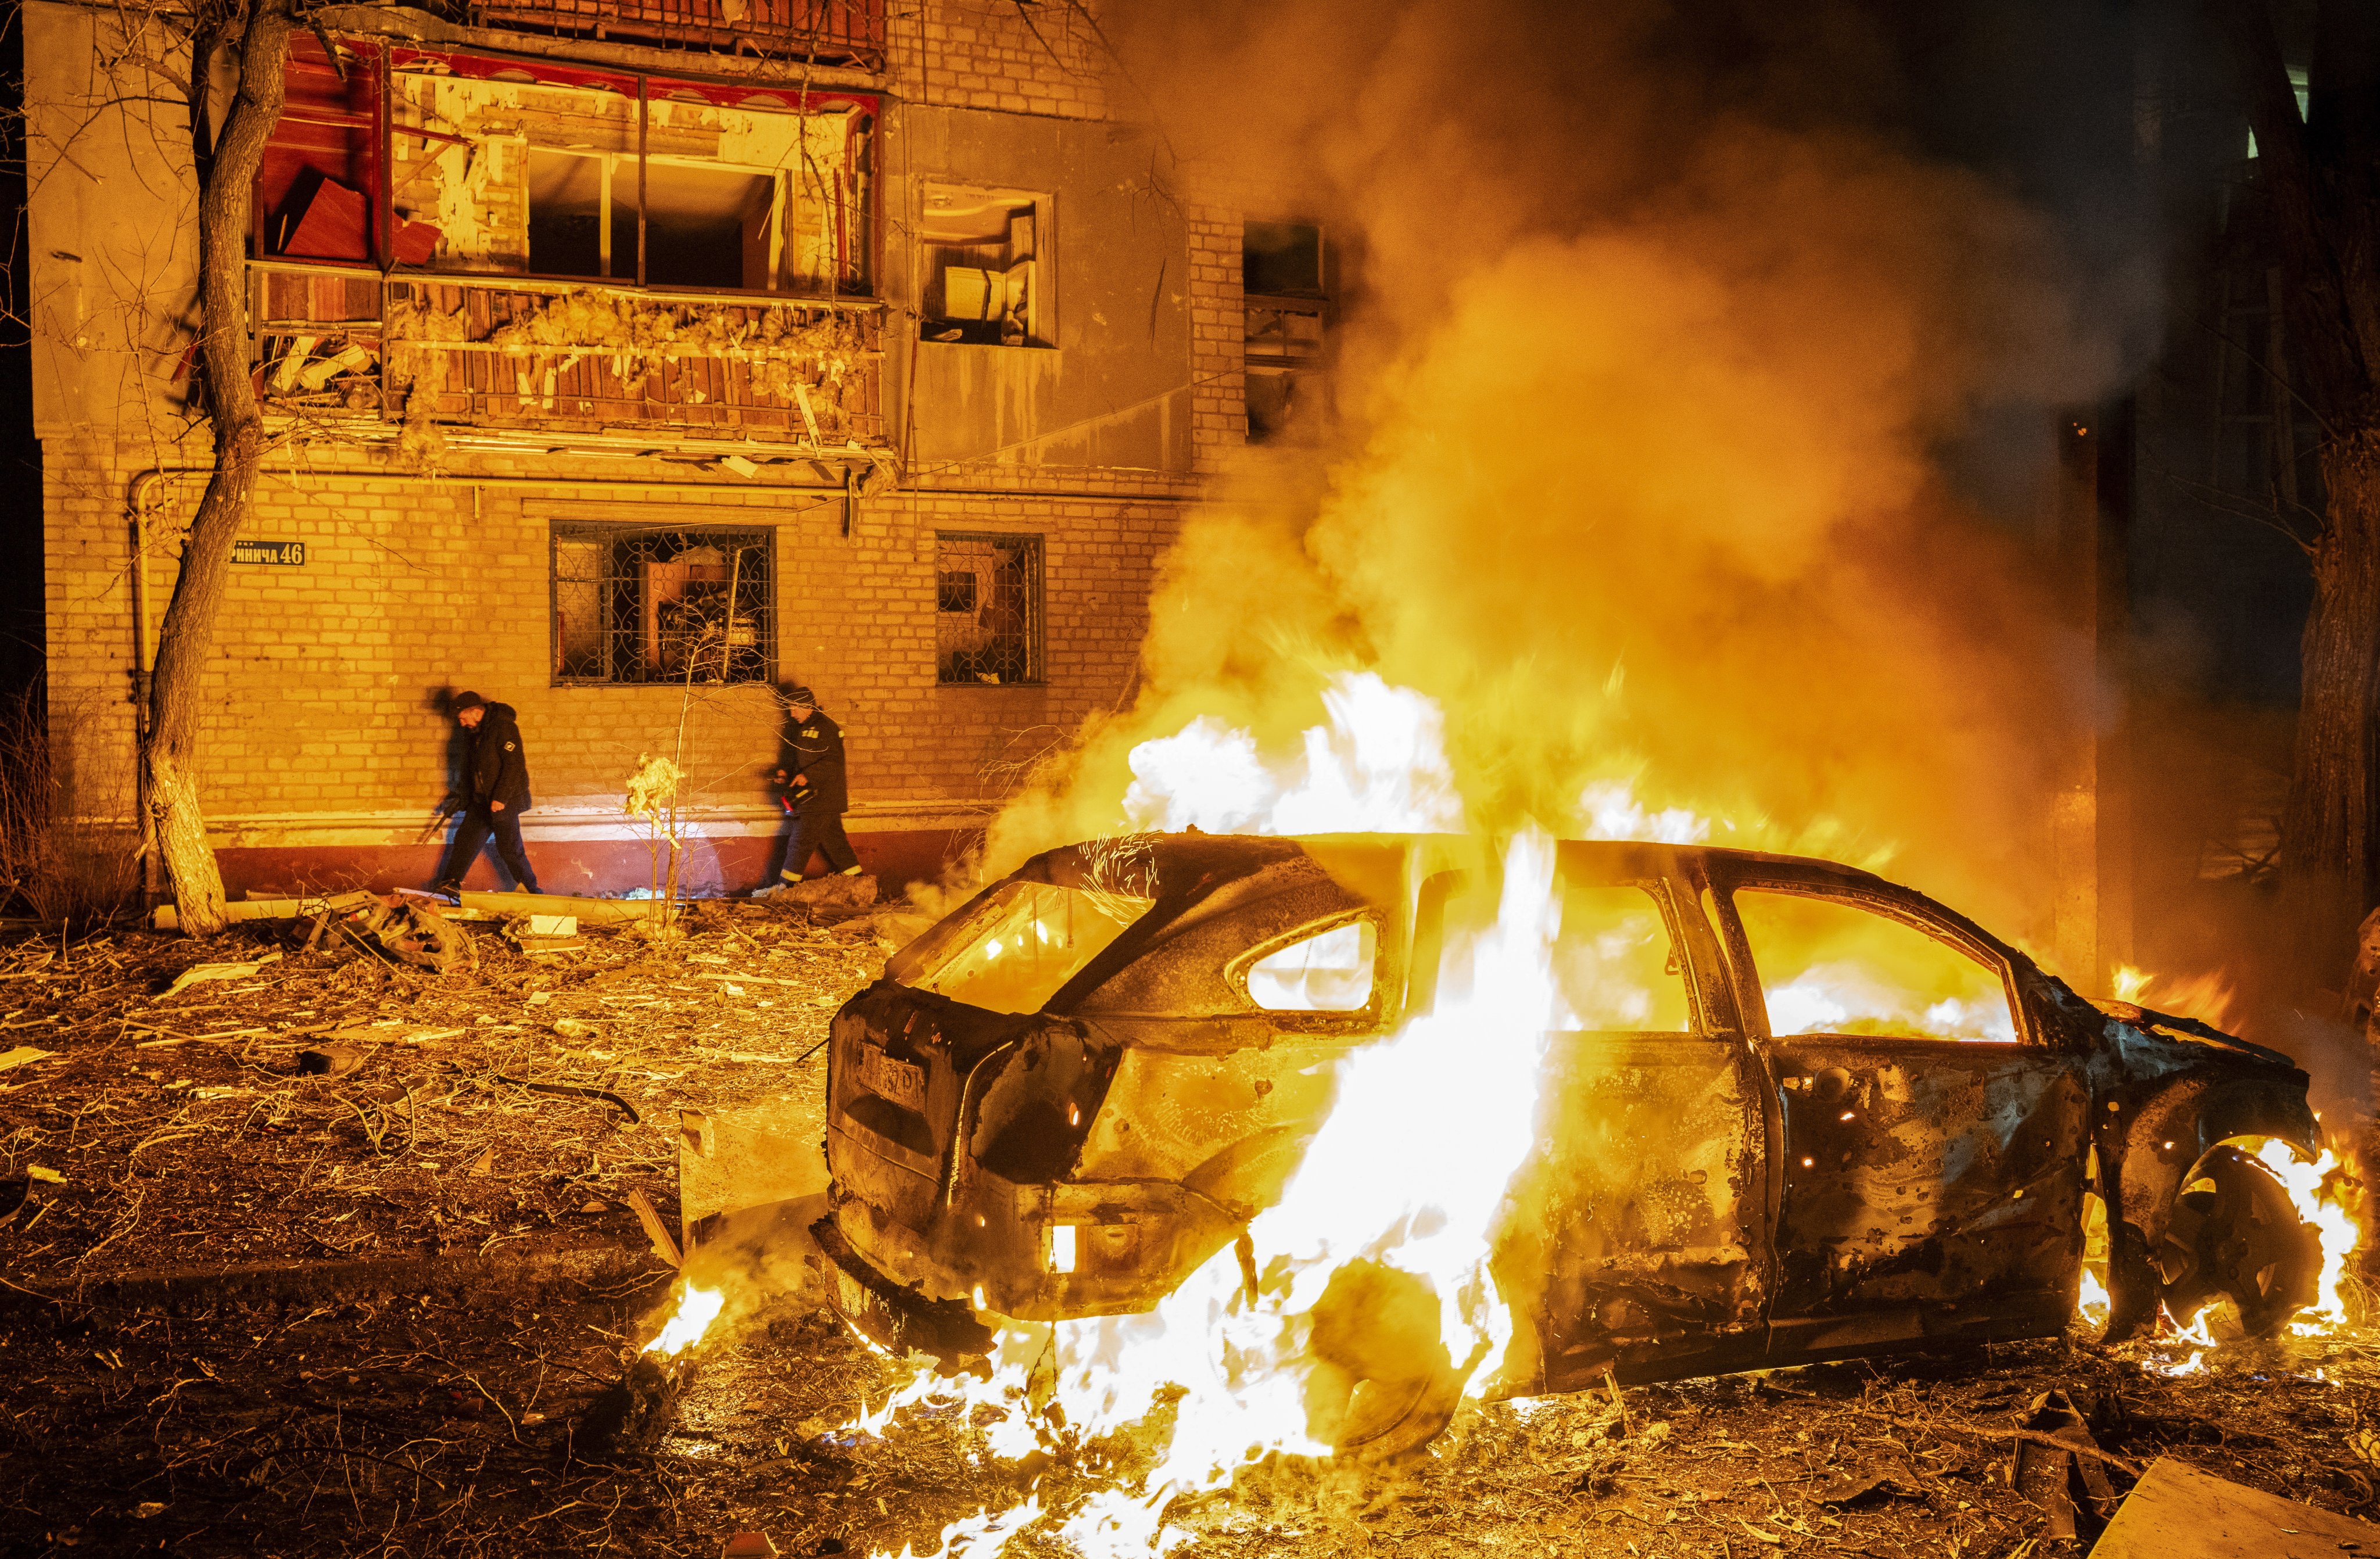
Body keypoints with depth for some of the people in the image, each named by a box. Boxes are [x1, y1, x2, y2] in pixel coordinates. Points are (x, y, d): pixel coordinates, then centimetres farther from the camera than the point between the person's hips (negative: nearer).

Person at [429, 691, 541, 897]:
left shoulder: (504, 727, -18)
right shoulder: (472, 731, 10)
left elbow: (514, 765, -23)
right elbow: (469, 767, 21)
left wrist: (501, 798, -24)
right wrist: (462, 798, 22)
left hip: (505, 801, -9)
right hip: (481, 800, 9)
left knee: (509, 848, -5)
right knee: (466, 839, 13)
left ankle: (530, 889, 6)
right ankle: (451, 883, 23)